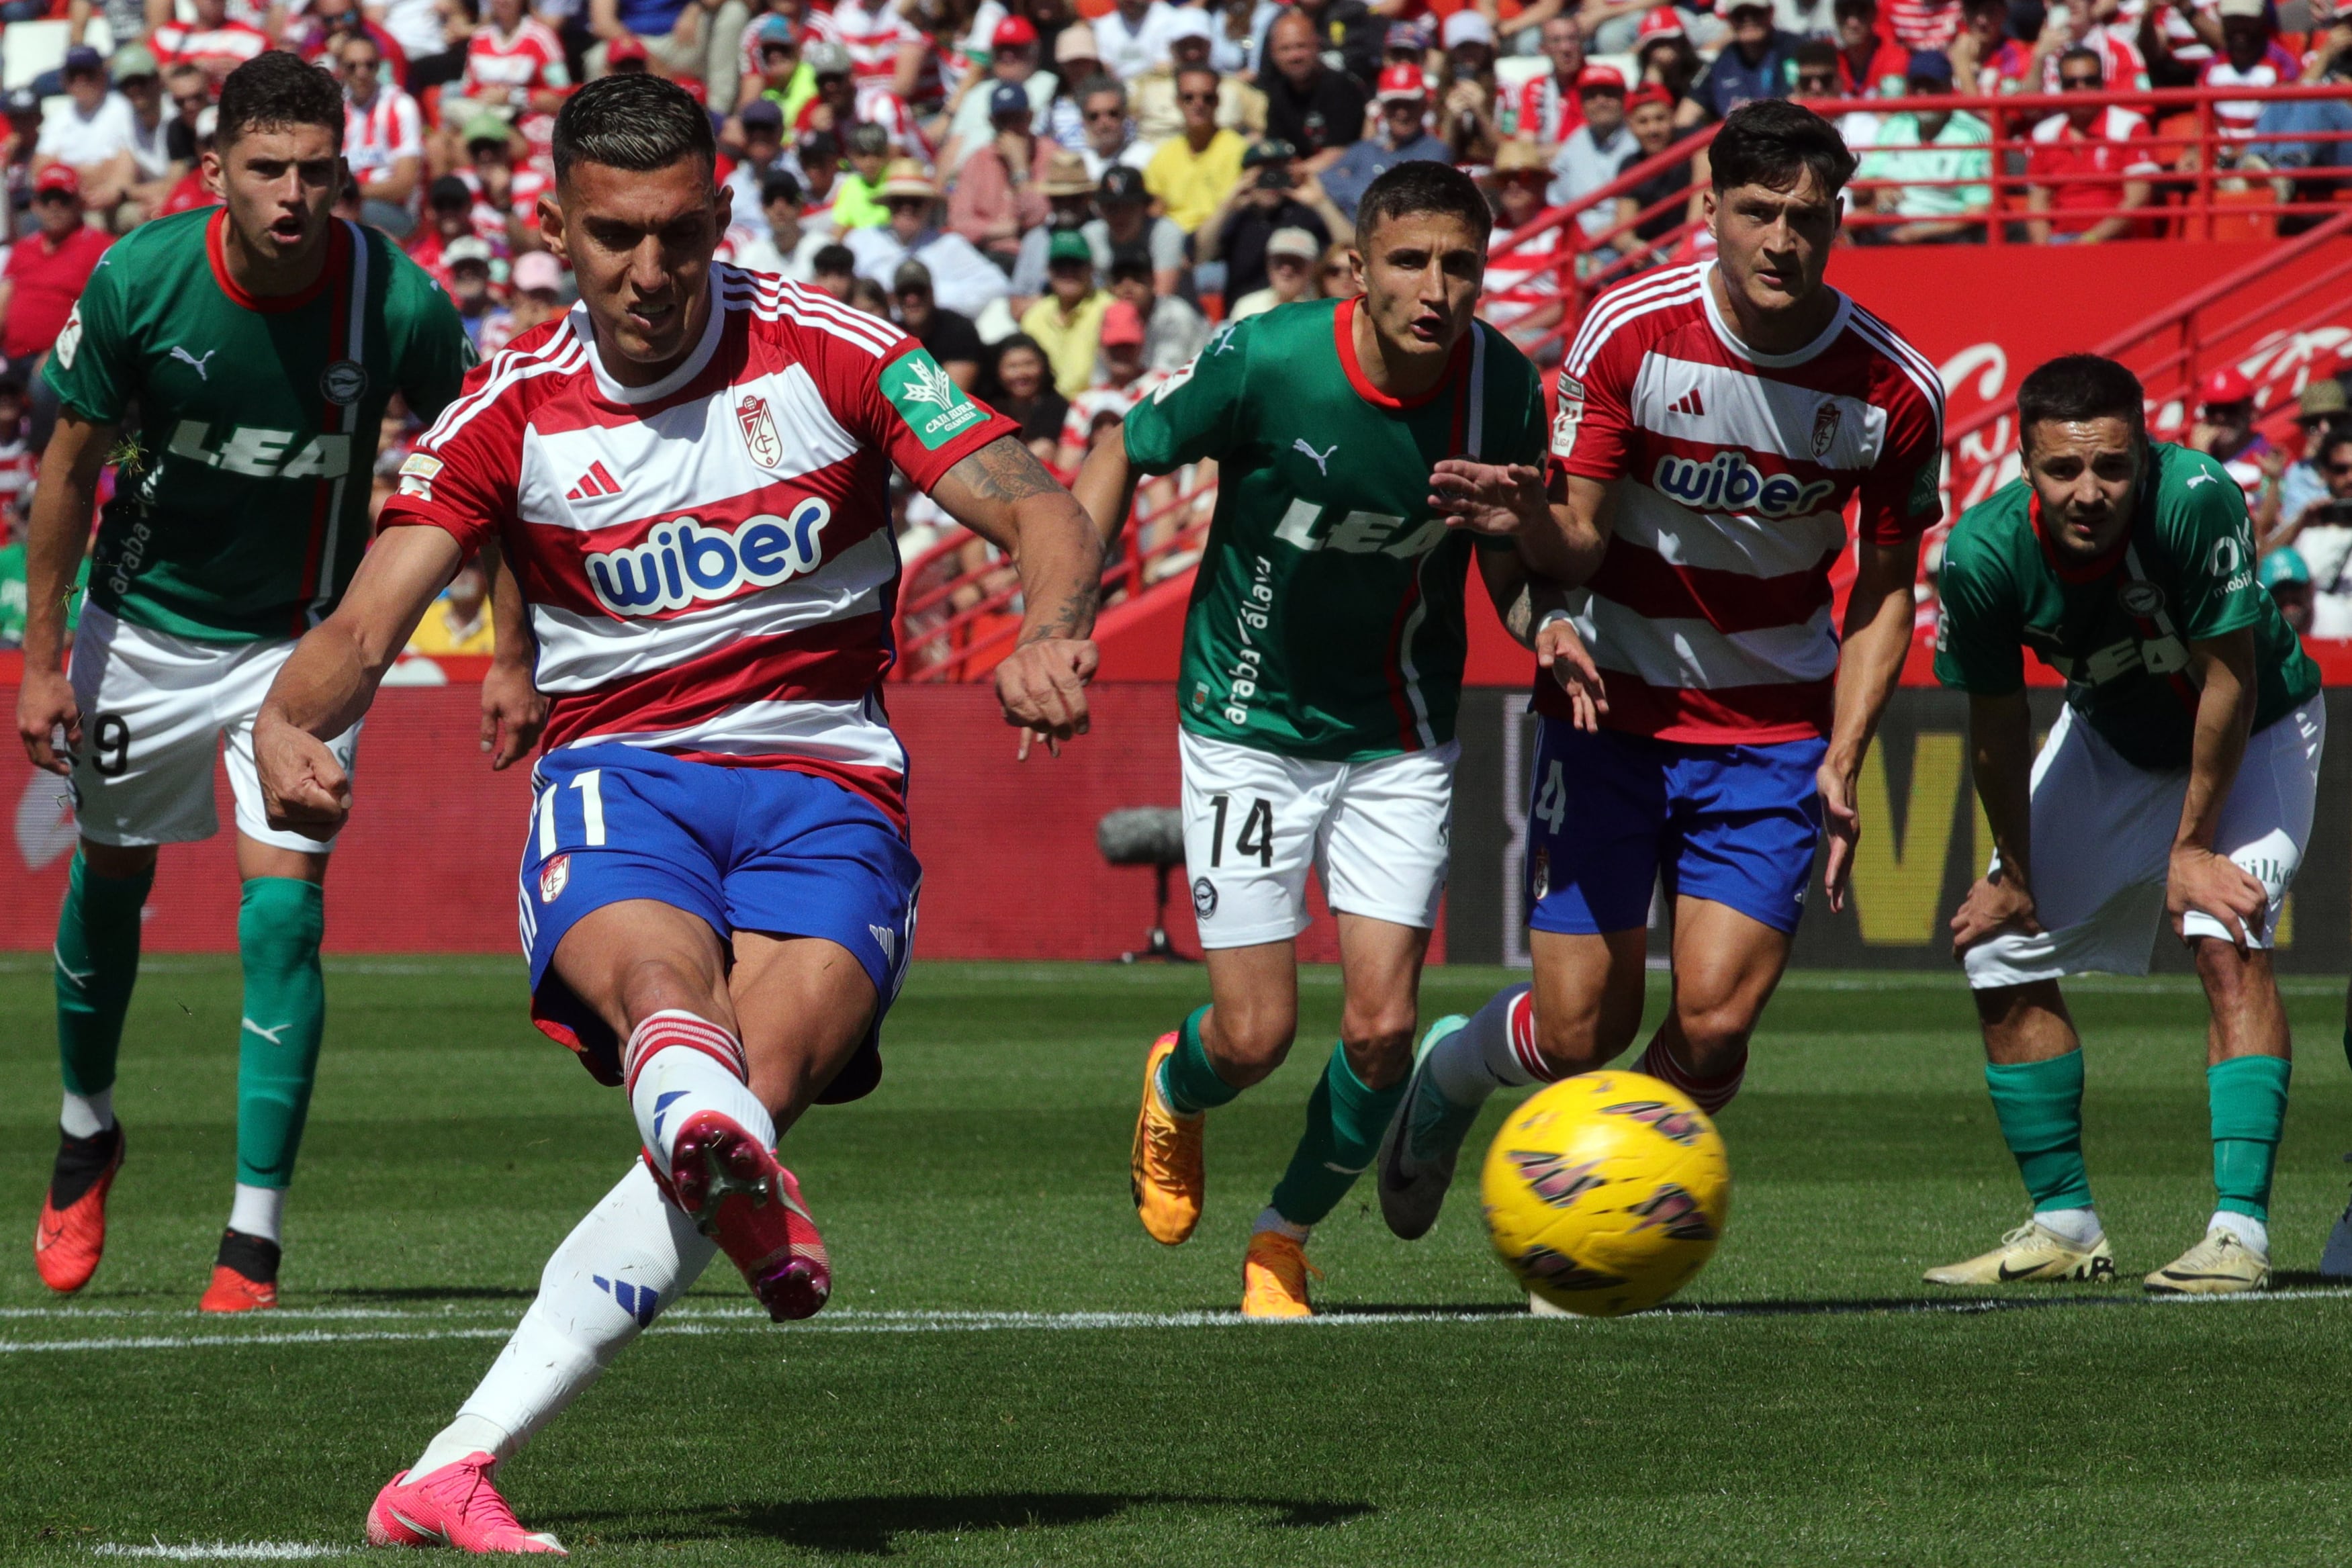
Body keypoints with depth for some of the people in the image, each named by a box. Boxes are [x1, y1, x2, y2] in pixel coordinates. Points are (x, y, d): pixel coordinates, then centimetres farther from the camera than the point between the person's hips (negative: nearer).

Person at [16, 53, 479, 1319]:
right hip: (145, 624, 1)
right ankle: (86, 1136, 44)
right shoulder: (139, 279, -20)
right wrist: (39, 658, -6)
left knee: (283, 910, -15)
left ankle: (254, 1241, -12)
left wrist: (512, 653, -4)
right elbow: (70, 468, -7)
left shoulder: (398, 305, -21)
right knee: (110, 880, 16)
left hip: (302, 637, -1)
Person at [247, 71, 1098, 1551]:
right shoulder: (512, 410, 4)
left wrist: (1051, 632, -31)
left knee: (763, 1078, -27)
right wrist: (290, 720, -26)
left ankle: (450, 1475, -33)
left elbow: (1037, 506, -7)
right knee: (664, 980, -35)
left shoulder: (826, 352, 0)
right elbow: (367, 621, -2)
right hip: (620, 775, 1)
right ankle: (745, 1187, -72)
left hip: (827, 783, -1)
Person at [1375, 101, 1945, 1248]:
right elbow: (1576, 533, -10)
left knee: (1714, 1024, -12)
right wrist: (1554, 613, -34)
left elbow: (1884, 591, 2)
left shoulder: (1893, 389, -9)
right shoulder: (1630, 330, -13)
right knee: (1581, 1031, -2)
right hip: (1613, 709, -1)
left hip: (1775, 731, 1)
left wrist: (1843, 764, -9)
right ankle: (1449, 1070, 34)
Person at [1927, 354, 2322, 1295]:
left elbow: (2228, 681, -28)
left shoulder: (2197, 502, -39)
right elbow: (1996, 727, -12)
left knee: (2226, 942, -25)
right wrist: (2014, 875, -1)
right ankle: (2065, 1226, 18)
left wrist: (2193, 846, -21)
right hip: (2109, 740, 5)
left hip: (2252, 732, -5)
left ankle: (2239, 1230, -27)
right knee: (2001, 953, 4)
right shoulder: (1984, 553, -28)